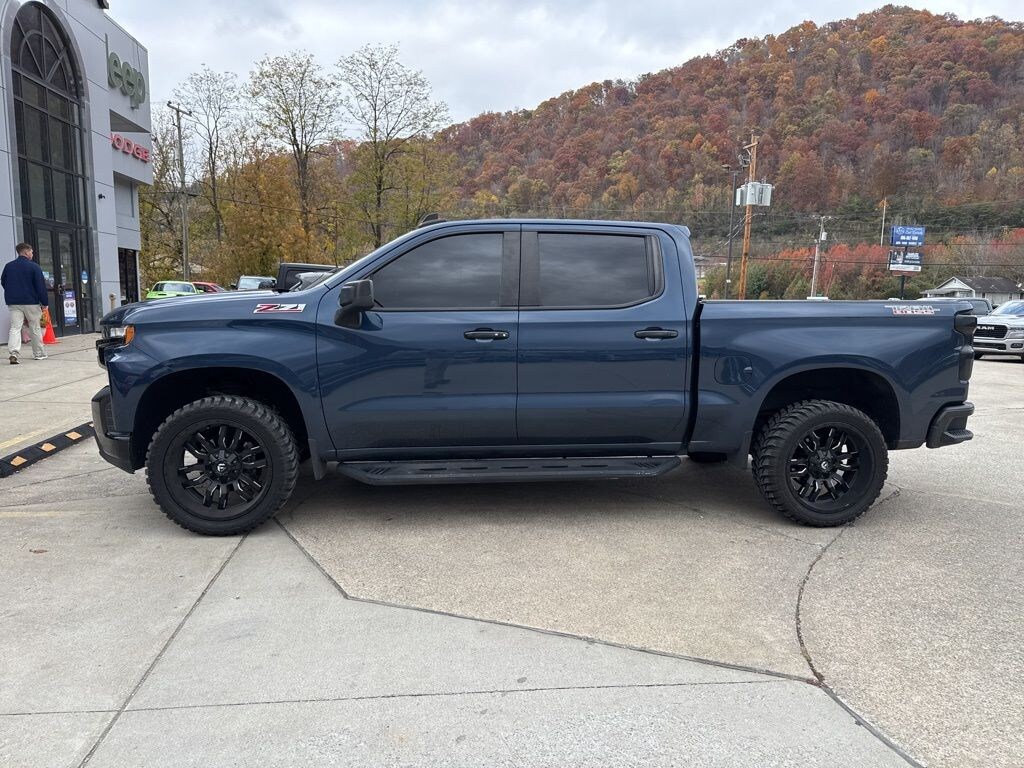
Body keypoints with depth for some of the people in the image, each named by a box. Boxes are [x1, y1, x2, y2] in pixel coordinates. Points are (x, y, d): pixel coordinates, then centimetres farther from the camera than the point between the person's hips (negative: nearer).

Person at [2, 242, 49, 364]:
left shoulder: (8, 266, 8)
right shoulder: (34, 267, -8)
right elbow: (40, 286, -10)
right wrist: (44, 303, -5)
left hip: (13, 303, 4)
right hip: (31, 302, -3)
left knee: (15, 327, -1)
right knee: (35, 328, 8)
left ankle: (13, 353, -19)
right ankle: (39, 353, 16)